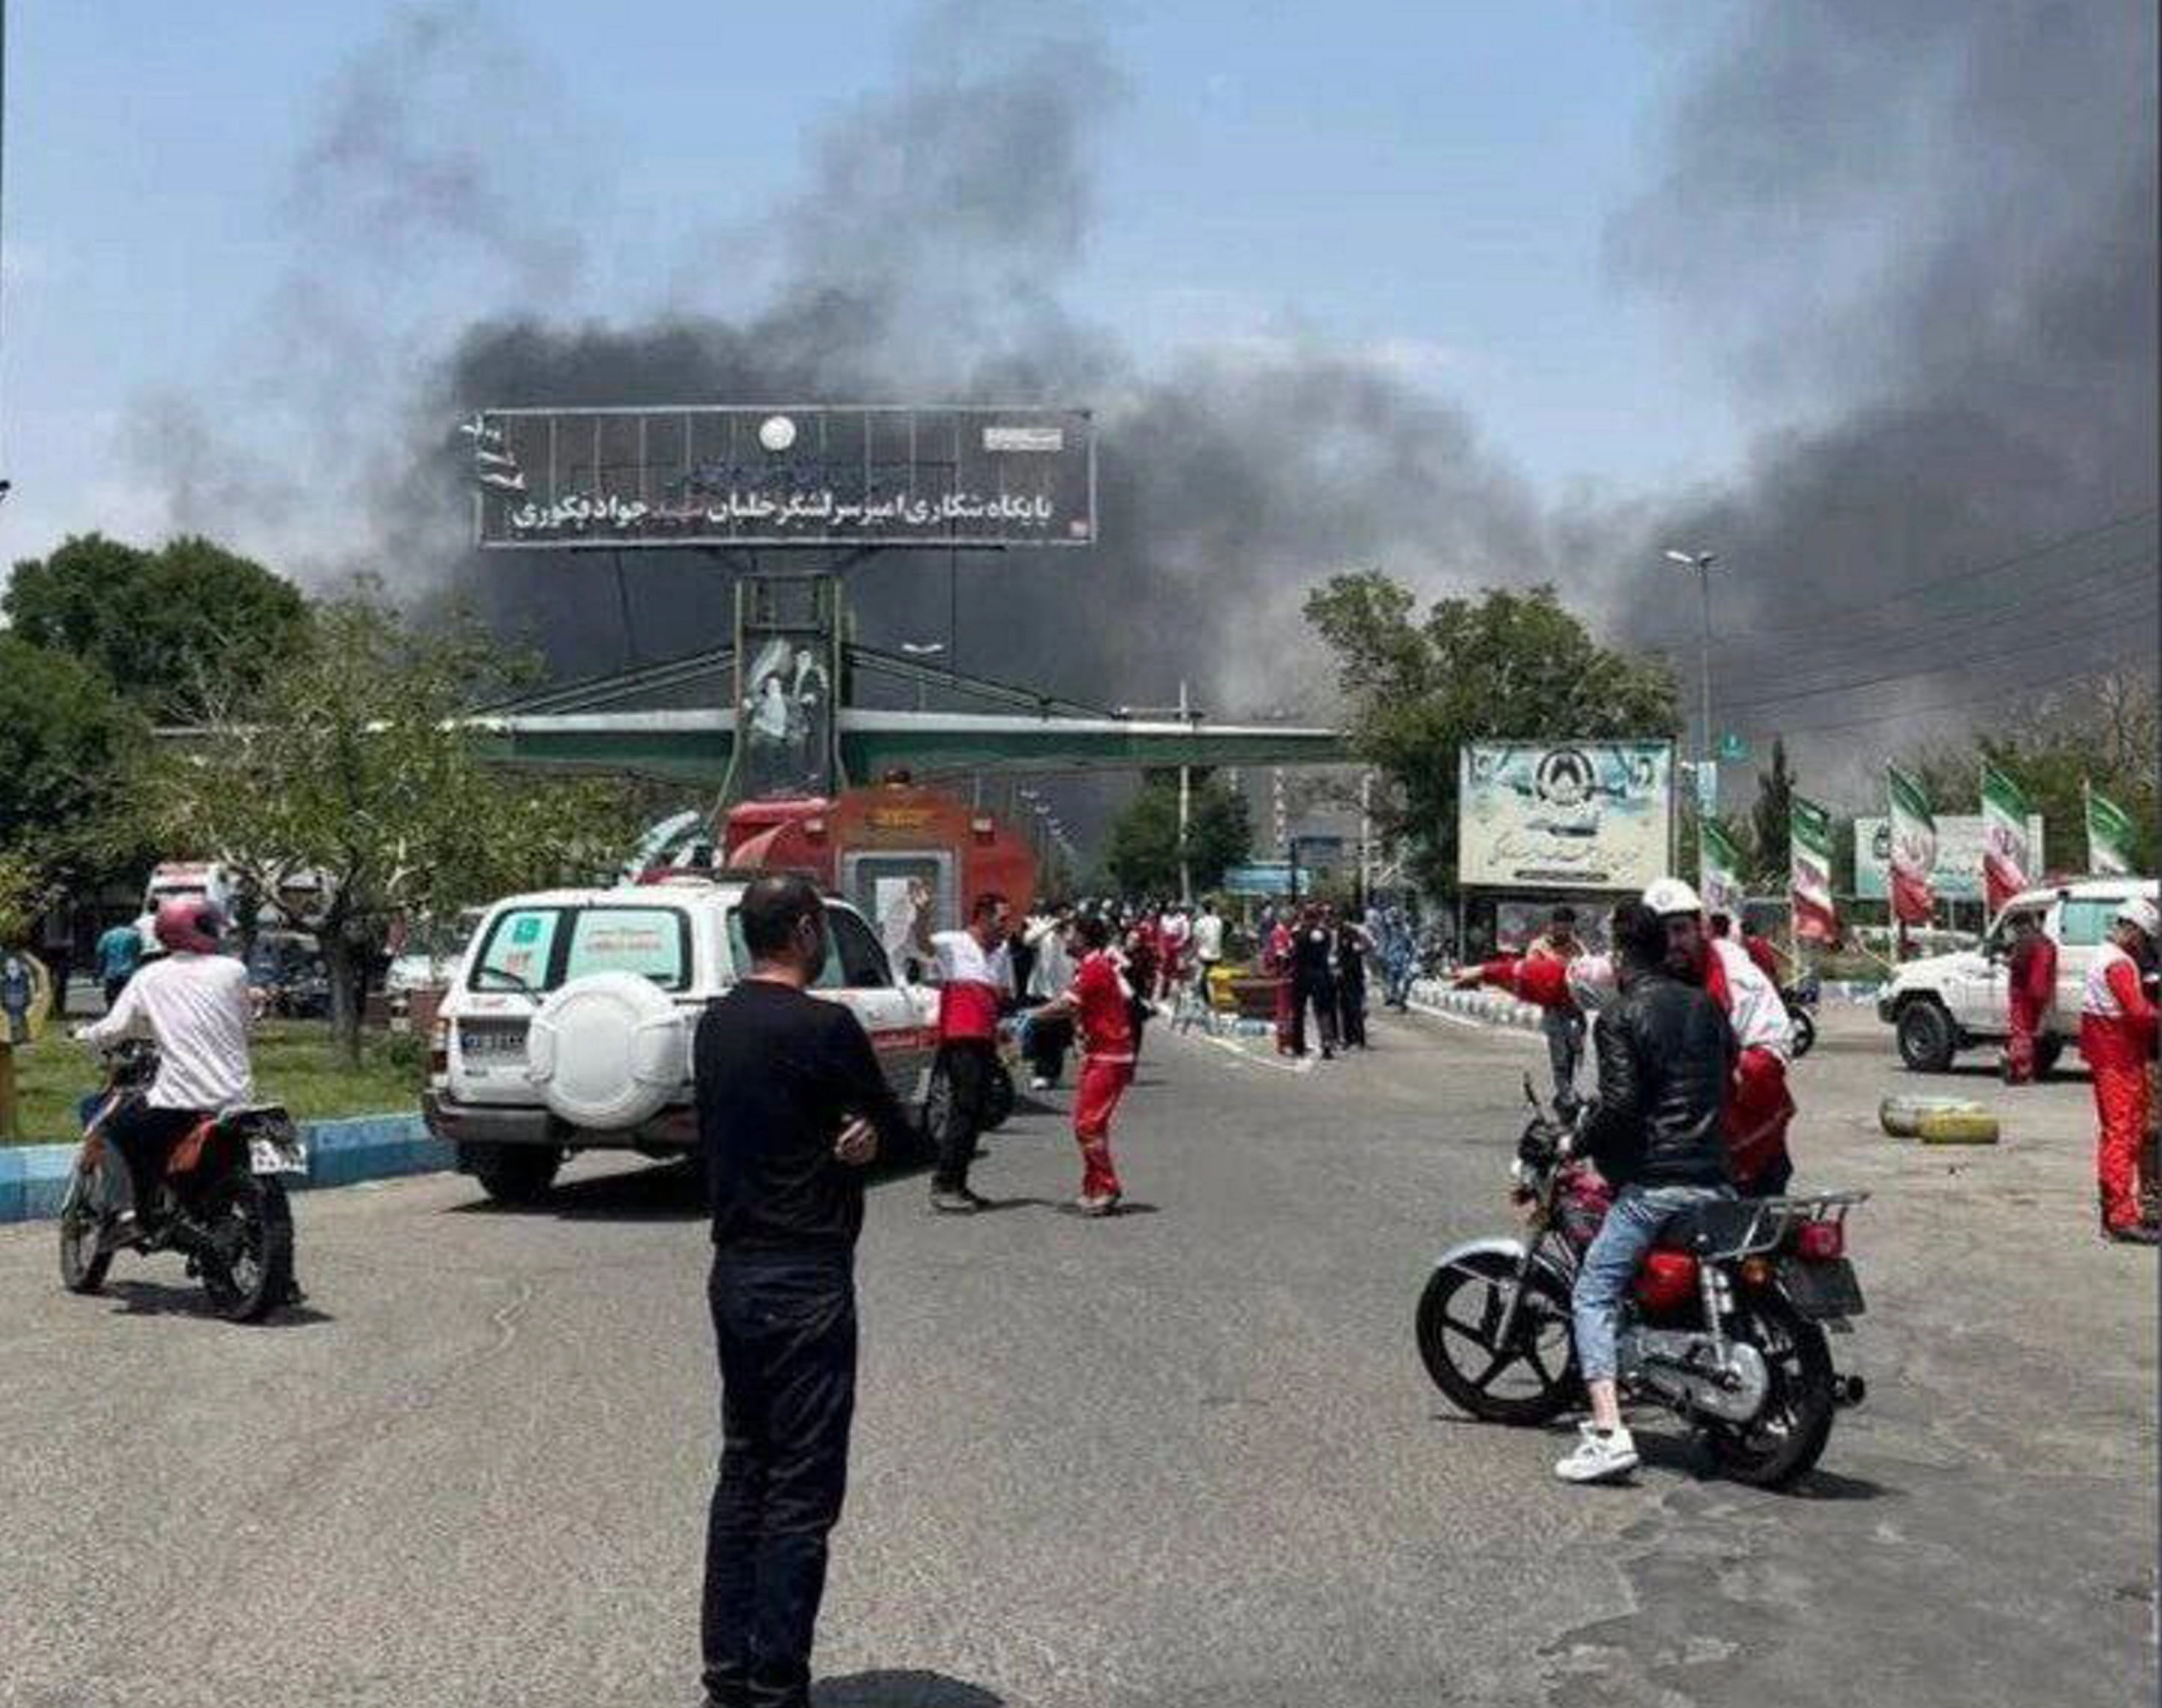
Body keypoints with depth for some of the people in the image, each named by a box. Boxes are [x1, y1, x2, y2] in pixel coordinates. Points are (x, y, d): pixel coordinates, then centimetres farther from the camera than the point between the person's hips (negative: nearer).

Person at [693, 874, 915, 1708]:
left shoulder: (715, 1024, 8)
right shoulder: (824, 1027, -16)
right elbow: (898, 1131, -8)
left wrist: (842, 1134, -4)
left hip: (734, 1271, 8)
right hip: (806, 1280, -8)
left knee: (741, 1472, 16)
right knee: (801, 1491, -1)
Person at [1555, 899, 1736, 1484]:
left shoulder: (1622, 1016, -7)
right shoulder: (1706, 1004, 14)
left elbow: (1620, 1103, -15)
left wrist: (1578, 1142, -1)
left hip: (1653, 1181, -8)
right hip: (1715, 1177, 8)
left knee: (1593, 1297, -6)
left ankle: (1609, 1434, -20)